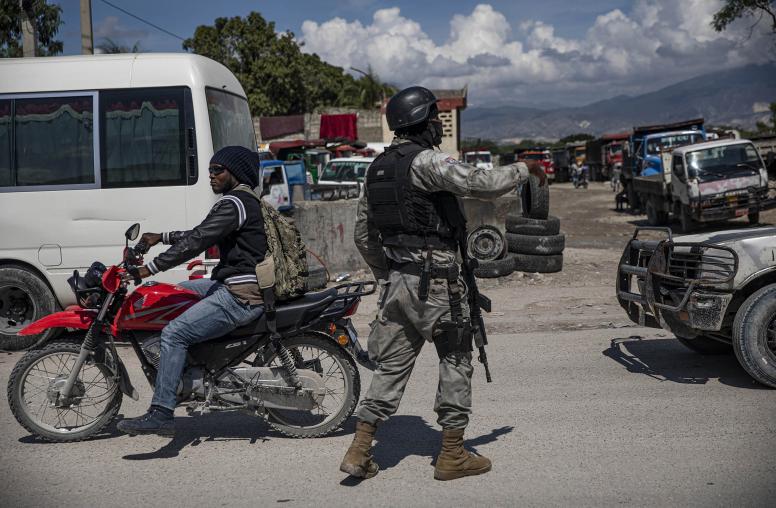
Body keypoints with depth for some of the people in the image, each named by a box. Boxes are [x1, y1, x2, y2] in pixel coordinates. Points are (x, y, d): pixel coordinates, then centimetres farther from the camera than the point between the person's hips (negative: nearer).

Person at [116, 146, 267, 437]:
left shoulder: (233, 203, -13)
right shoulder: (246, 202, 20)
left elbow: (197, 242, -20)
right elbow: (202, 235, 29)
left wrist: (151, 268, -18)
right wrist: (161, 237, 25)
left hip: (242, 295, -11)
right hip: (233, 285, 11)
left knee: (174, 334, -18)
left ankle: (161, 415, -19)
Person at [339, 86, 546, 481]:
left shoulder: (378, 168, 13)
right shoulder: (426, 161, -13)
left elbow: (363, 233, 18)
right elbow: (482, 184, -21)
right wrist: (523, 169, -4)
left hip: (395, 281, 8)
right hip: (434, 282, -8)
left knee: (392, 364, 11)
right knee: (456, 359, 6)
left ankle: (359, 451, 8)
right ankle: (452, 455, 11)